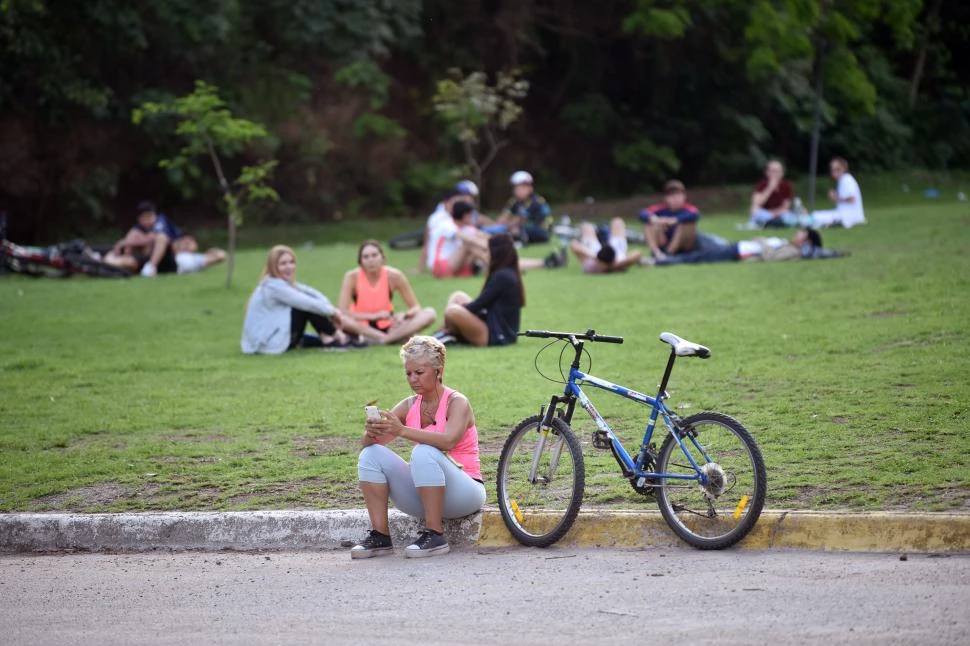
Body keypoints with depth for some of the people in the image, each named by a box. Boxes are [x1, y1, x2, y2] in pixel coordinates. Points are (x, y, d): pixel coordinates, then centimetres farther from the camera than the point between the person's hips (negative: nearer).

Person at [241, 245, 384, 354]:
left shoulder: (285, 283, 11)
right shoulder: (273, 286, -18)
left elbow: (314, 294, 1)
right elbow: (307, 303, -20)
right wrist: (332, 311, -8)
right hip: (269, 342, -9)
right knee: (308, 307, -13)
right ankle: (338, 338, -6)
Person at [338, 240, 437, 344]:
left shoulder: (394, 276, -9)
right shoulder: (352, 277, -12)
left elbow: (416, 308, -3)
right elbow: (342, 312, -20)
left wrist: (404, 315, -27)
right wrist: (373, 316, -30)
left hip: (386, 327, 2)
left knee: (429, 313, -19)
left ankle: (385, 339, -31)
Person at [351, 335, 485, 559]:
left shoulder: (457, 402, -10)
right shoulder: (409, 406, 6)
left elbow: (449, 440, -31)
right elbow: (370, 441, -1)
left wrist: (402, 431, -40)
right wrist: (371, 433, -26)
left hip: (463, 494, -6)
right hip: (423, 496, 6)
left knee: (424, 452, -34)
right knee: (371, 454, -11)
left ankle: (435, 536, -29)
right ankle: (379, 536, -14)